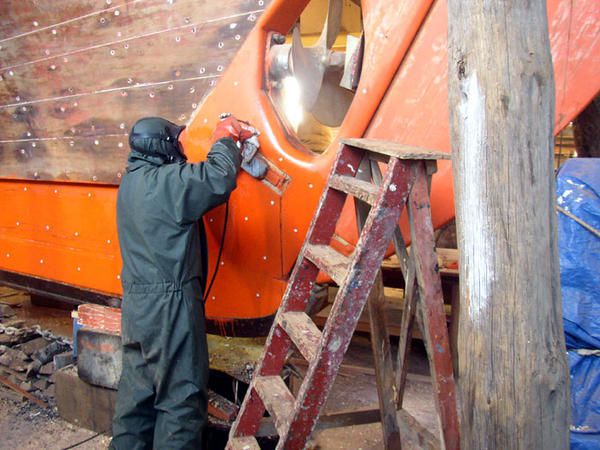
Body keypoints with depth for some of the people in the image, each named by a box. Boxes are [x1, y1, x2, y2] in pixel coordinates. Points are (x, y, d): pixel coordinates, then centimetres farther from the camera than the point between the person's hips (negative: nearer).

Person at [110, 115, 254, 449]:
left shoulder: (132, 181, 11)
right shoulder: (167, 181, -16)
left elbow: (194, 184, 16)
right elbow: (218, 178, -21)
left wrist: (227, 145, 14)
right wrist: (225, 138, -2)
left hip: (136, 303, 9)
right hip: (169, 305, -9)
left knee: (138, 389, 19)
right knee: (181, 396, 2)